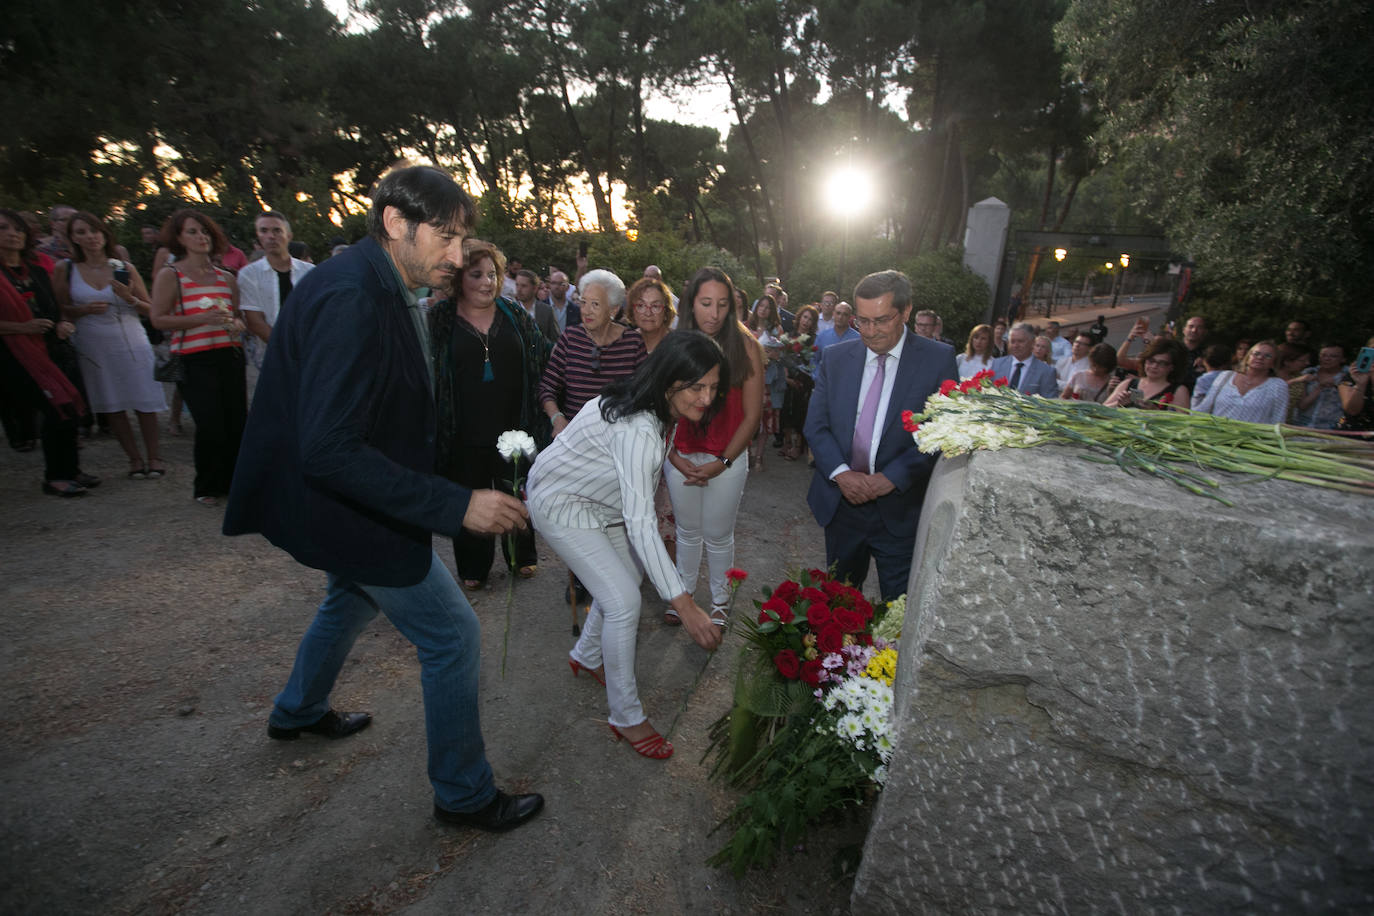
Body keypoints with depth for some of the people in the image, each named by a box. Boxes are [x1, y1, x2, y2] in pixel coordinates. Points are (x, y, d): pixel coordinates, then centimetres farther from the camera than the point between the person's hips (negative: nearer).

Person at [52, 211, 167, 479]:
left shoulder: (125, 268, 3)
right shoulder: (65, 269, 3)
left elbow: (151, 309, 5)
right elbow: (60, 310, 6)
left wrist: (130, 298, -14)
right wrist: (84, 310, -13)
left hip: (131, 343, -1)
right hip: (93, 347, 1)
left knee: (144, 402, -2)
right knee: (111, 406, 5)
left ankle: (154, 456, 8)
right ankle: (134, 459, 13)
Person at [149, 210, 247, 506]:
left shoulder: (226, 277, 15)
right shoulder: (169, 275, 3)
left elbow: (239, 314, 24)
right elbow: (158, 319, -5)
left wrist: (236, 324, 0)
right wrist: (203, 318, -17)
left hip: (229, 356, 4)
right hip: (194, 360, -4)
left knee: (237, 423, 0)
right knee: (210, 426, -8)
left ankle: (234, 482, 18)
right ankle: (208, 488, 12)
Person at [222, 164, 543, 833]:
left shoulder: (379, 289, 3)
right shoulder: (350, 298, -28)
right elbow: (328, 450, -34)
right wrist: (456, 506, -35)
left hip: (348, 499, 11)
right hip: (348, 505, -11)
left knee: (352, 599, 33)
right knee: (454, 635, -1)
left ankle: (297, 711, 59)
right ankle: (464, 794, 19)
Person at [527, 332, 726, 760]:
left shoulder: (656, 409, -8)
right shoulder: (638, 428, -38)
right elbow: (640, 525, -42)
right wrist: (682, 603, -43)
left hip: (597, 497, 9)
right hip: (561, 504, -9)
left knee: (627, 575, 17)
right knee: (624, 601, -12)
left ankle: (587, 657, 42)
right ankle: (626, 717, 7)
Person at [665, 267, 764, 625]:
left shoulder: (745, 347, -8)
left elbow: (752, 414, -8)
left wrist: (723, 462, -12)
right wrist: (674, 457, -9)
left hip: (727, 459, -2)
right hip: (680, 457, 2)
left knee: (718, 535, 12)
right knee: (687, 530, 18)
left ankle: (720, 599, 34)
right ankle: (684, 592, 38)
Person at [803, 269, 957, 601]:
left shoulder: (938, 359, -6)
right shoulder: (837, 357, 4)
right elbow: (815, 424, 2)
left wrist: (891, 479, -18)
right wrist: (841, 473, -13)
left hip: (900, 508, -3)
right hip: (841, 503, 3)